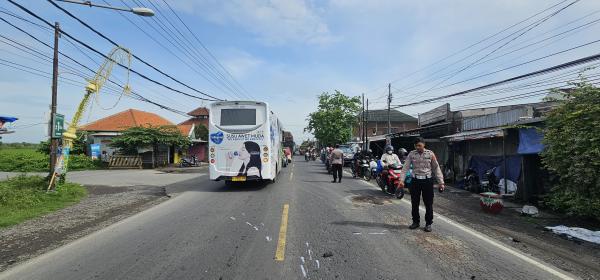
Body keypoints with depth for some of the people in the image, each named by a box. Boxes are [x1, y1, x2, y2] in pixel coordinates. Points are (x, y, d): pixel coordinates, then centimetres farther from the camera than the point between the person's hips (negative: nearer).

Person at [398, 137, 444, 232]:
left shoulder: (430, 154, -1)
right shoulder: (411, 154, 0)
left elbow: (436, 168, 3)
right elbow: (405, 167, -4)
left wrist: (441, 182, -1)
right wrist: (401, 180, -14)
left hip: (427, 180, -1)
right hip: (415, 180, 1)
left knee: (428, 203, 5)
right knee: (414, 203, 9)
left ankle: (428, 223, 20)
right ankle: (416, 222, 26)